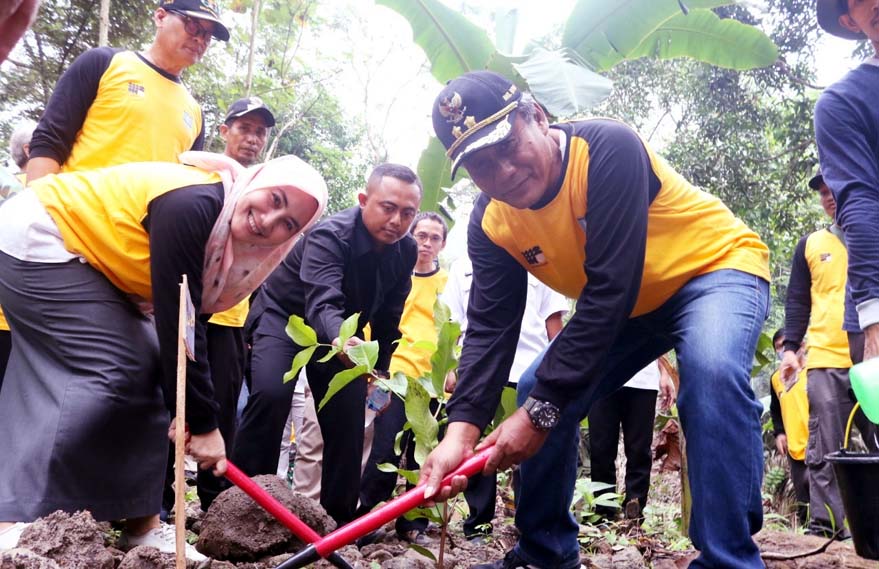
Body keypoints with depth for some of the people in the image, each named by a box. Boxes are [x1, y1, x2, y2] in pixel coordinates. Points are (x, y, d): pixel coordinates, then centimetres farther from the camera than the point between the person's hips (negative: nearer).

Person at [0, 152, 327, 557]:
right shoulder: (191, 204, -31)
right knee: (109, 371, -18)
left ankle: (142, 523, 7)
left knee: (145, 372, 2)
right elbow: (176, 322, -32)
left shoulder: (229, 241, -4)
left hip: (82, 256, 9)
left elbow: (188, 321, -2)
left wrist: (189, 413, -8)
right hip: (37, 238, -9)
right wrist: (202, 423, -26)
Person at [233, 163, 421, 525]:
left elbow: (388, 317, 0)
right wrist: (341, 339, -69)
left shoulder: (406, 250, -13)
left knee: (349, 413, -2)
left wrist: (379, 370, 4)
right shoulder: (330, 236, -32)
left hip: (342, 331, 6)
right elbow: (323, 304, -48)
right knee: (271, 395, -27)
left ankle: (340, 515, 10)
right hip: (285, 315, -5)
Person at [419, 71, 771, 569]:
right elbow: (490, 329, -16)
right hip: (628, 305, 6)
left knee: (711, 371, -36)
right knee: (540, 390, -1)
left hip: (717, 268, -6)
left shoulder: (609, 148, -32)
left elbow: (609, 291, -37)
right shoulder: (491, 223, -13)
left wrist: (543, 409, -37)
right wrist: (463, 428, -32)